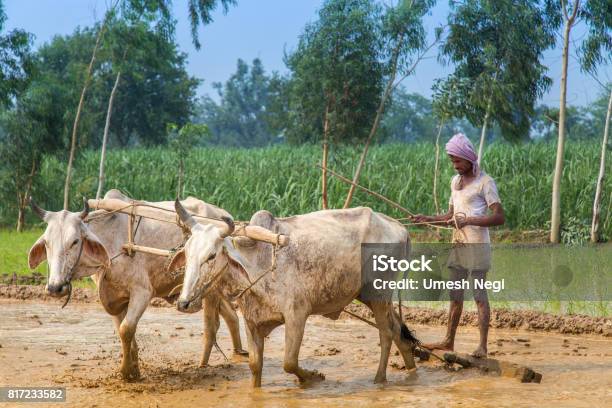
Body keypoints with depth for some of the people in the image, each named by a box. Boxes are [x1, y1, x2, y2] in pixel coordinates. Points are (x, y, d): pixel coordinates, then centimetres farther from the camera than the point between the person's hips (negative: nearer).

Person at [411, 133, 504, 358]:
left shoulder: (484, 182, -8)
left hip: (477, 244, -8)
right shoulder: (456, 181, 15)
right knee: (455, 293, 11)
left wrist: (469, 220, -24)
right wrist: (428, 219, 4)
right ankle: (449, 341, 18)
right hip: (458, 244, 8)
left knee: (479, 294, -6)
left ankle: (483, 346, -5)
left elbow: (499, 217, -15)